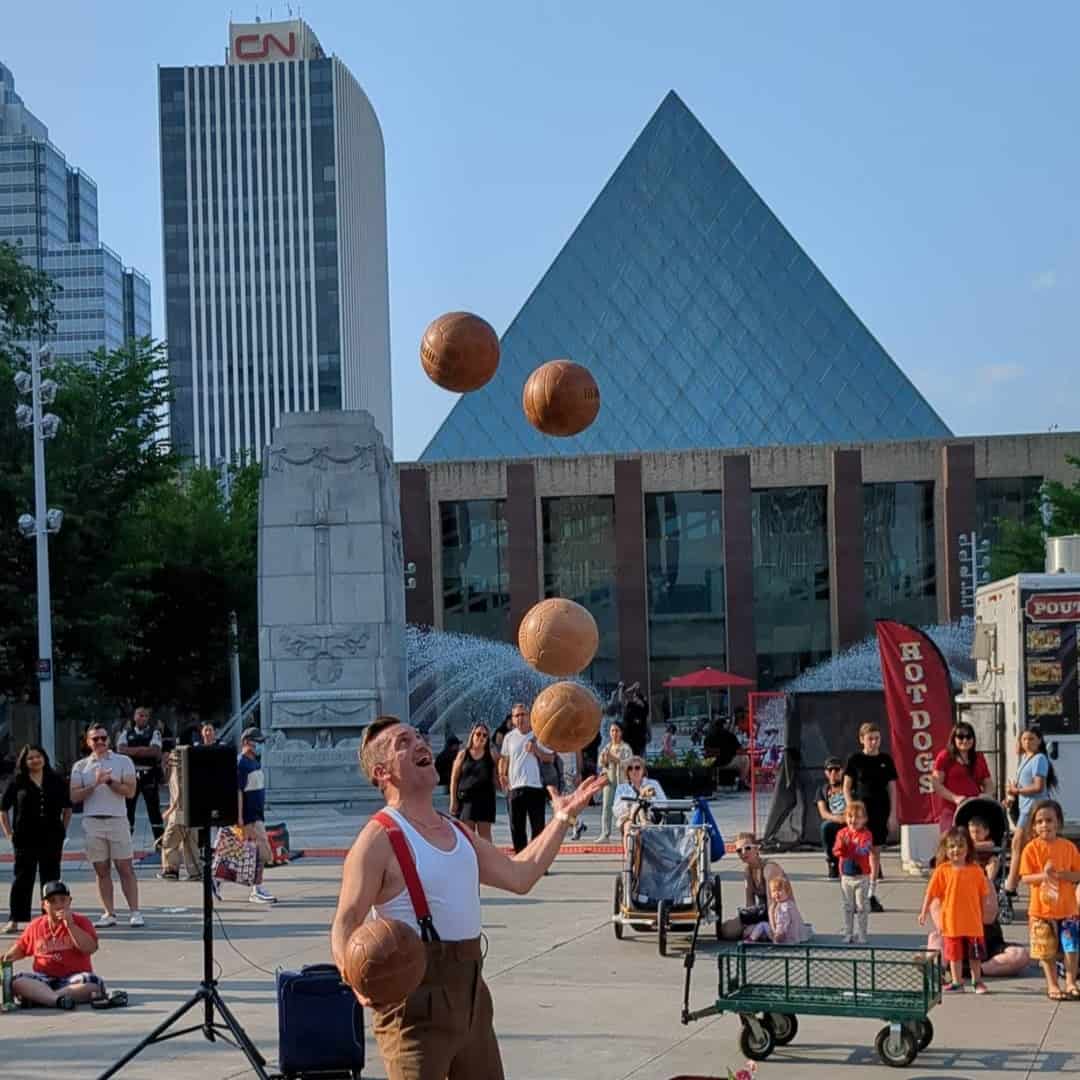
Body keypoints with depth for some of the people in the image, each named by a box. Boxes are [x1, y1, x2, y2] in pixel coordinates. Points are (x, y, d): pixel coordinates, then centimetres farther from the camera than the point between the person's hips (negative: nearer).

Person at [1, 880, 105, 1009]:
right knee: (17, 982, -26)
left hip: (74, 978, -2)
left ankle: (38, 997, -36)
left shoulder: (81, 921, 2)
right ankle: (58, 999, -47)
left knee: (93, 983, -35)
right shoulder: (36, 926, 11)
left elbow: (90, 949, -14)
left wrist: (70, 925, -17)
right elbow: (21, 948, 27)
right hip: (44, 979, 2)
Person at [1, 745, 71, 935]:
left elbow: (67, 808, 15)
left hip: (51, 839, 2)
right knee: (22, 878, 0)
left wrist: (62, 830, 8)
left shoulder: (56, 780, 7)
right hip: (25, 839, -2)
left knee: (51, 877, 8)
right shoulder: (17, 782, 0)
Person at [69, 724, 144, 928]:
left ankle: (135, 912, -4)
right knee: (102, 871, 3)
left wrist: (110, 781, -12)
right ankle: (109, 914, 7)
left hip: (117, 820, -2)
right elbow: (74, 796, 2)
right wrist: (95, 784, -10)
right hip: (92, 821, 2)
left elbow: (130, 791, -2)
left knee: (125, 868, -4)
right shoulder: (80, 766, 11)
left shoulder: (123, 761, 6)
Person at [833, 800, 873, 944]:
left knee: (862, 907, 1)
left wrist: (850, 844, -34)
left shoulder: (866, 834, -9)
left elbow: (863, 851, -24)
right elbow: (837, 852, -6)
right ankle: (848, 934, 19)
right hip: (846, 876, 4)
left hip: (861, 876, -4)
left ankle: (861, 935, 9)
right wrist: (842, 845, -26)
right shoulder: (842, 833, 3)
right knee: (848, 907, 11)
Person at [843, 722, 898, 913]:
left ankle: (872, 895, 14)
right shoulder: (855, 760, -1)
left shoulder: (886, 760, 6)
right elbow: (846, 788, 1)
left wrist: (892, 814, 2)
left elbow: (892, 789, 8)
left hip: (880, 811, 3)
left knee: (876, 851, 7)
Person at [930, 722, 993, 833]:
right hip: (951, 811, -4)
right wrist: (954, 798, -16)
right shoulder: (945, 757, 3)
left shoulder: (979, 759, 16)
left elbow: (989, 784, 21)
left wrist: (985, 796, -1)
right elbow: (936, 784, -3)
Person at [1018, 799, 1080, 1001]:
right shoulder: (1031, 848, -6)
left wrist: (1061, 874, -17)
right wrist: (1043, 875, -25)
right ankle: (1052, 985, 18)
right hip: (1042, 909, -1)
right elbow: (1025, 878, -8)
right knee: (1047, 950, 6)